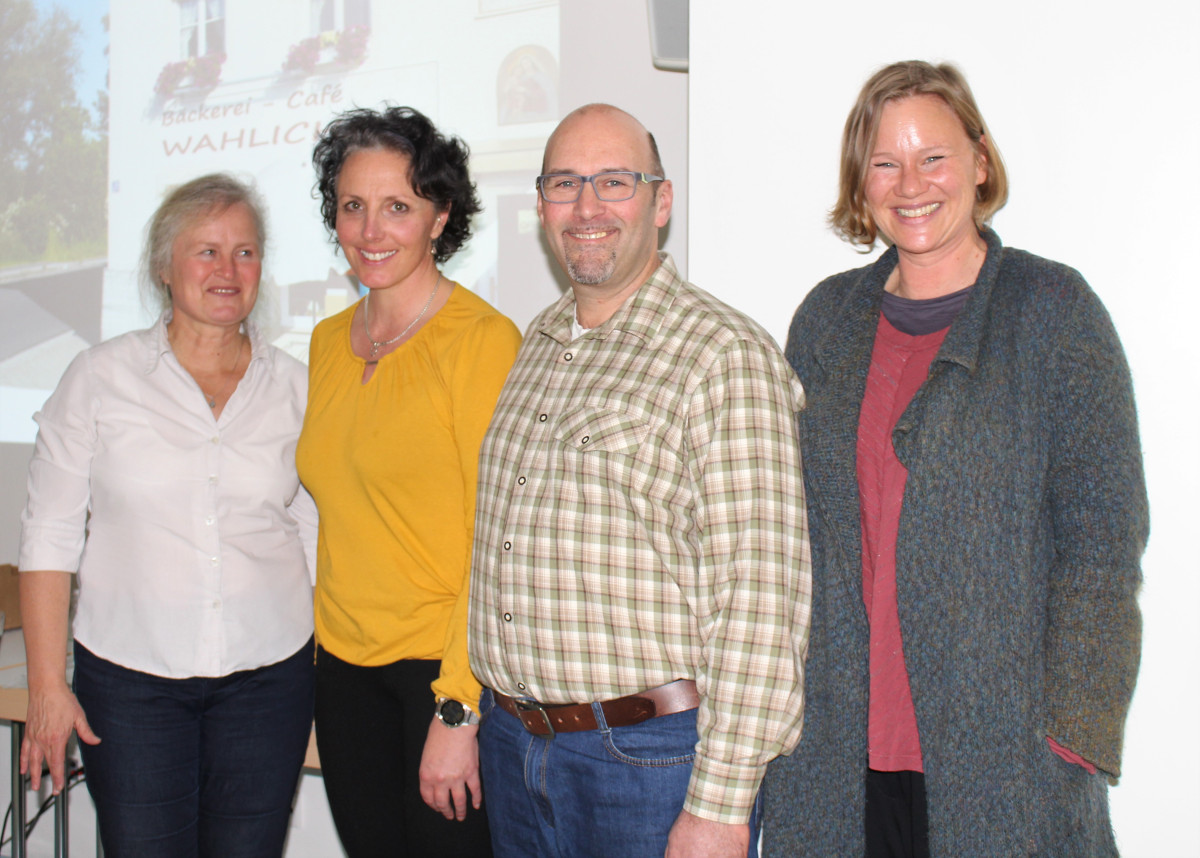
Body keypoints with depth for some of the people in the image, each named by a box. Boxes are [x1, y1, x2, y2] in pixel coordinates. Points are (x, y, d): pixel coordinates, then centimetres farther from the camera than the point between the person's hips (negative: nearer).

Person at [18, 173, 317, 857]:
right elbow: (50, 538, 1)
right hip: (130, 680, -1)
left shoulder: (294, 386, 4)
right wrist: (48, 687, -3)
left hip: (267, 677, 1)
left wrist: (331, 683, 6)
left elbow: (316, 536, 9)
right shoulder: (101, 378, 0)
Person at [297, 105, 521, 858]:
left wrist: (458, 708, -18)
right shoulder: (329, 340, 9)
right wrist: (324, 642, 10)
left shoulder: (482, 338, -13)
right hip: (343, 660, 6)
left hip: (449, 661, -6)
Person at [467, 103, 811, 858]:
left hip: (651, 754, -7)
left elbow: (758, 594, -19)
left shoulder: (724, 354, -14)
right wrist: (469, 711, 16)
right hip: (511, 740, 7)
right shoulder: (541, 341, 9)